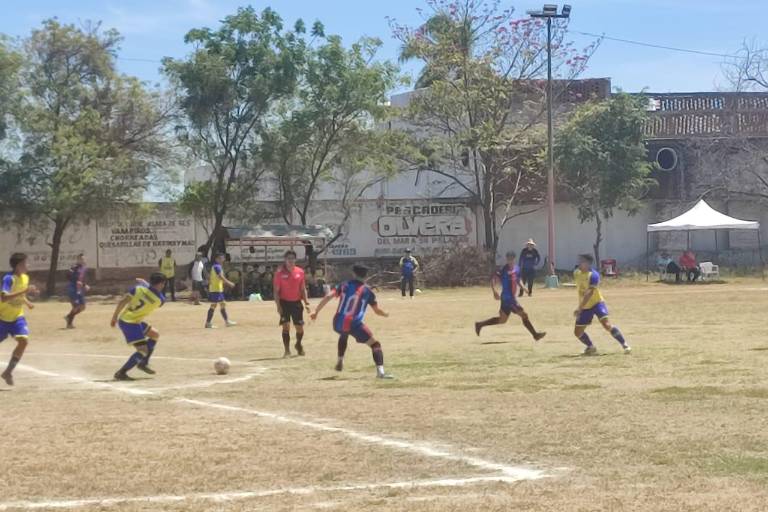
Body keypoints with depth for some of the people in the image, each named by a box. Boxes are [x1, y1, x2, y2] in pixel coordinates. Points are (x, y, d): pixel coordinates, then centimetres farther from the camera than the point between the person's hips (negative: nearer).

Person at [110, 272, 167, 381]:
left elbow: (122, 301, -6)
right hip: (130, 323, -8)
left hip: (123, 318, 8)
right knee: (143, 350, -7)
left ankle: (143, 363, 27)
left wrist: (114, 316, 4)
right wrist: (144, 282, 22)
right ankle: (121, 373, -7)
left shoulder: (139, 288, -2)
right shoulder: (160, 299, -10)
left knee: (155, 335, 20)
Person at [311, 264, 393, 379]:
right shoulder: (367, 291, 7)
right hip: (354, 324, -4)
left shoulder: (344, 285, 12)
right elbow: (377, 310, 12)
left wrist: (316, 312, 3)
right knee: (375, 344, 3)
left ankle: (340, 362, 38)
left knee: (344, 335, 40)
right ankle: (380, 371, -18)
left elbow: (328, 297, -1)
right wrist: (386, 314, 34)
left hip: (338, 323, 4)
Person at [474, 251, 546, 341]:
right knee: (524, 315, -7)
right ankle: (535, 334, 4)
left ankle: (480, 325, 25)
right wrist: (494, 291, -32)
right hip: (508, 298, -9)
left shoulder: (517, 269, 10)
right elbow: (493, 280, -18)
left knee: (502, 320, 17)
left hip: (512, 297, 9)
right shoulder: (503, 270, -14)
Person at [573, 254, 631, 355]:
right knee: (577, 332, 3)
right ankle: (591, 347, 29)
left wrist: (579, 309, -38)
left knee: (607, 325, -25)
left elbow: (589, 293, -30)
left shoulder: (593, 275, -21)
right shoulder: (576, 273, 1)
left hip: (597, 303, -7)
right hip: (584, 307, 7)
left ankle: (624, 345, -13)